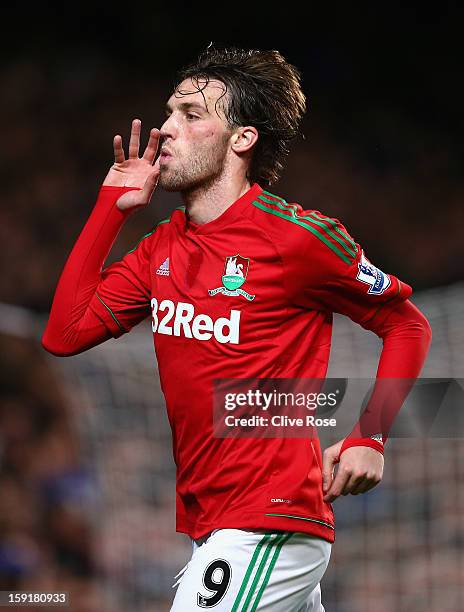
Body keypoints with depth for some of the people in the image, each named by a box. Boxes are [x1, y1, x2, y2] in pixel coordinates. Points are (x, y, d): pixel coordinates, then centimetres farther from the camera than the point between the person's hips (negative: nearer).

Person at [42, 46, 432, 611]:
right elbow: (65, 333, 3)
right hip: (205, 529, 7)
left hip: (271, 529, -7)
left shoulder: (296, 238, -10)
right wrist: (110, 207, 3)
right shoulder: (161, 247, 9)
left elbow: (407, 326, 0)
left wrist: (370, 438, -12)